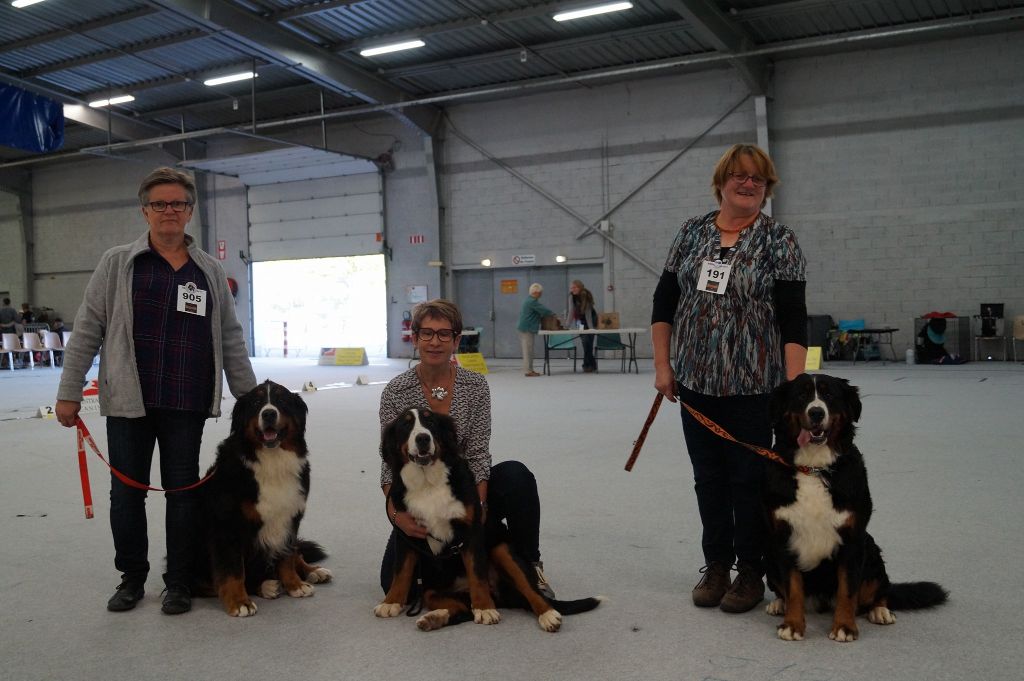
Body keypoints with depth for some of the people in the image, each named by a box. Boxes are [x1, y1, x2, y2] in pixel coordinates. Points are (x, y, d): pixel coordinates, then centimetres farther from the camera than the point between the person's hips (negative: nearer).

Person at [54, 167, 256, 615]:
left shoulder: (210, 271, 8)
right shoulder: (117, 263, 4)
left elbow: (230, 339, 10)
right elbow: (87, 330, 3)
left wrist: (250, 397, 8)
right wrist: (69, 392, -2)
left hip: (187, 405, 1)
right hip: (127, 402, 0)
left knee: (183, 492, 7)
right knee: (127, 492, 9)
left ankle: (179, 583, 21)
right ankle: (131, 578, 27)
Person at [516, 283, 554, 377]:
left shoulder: (529, 300, 17)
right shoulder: (532, 301, -16)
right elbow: (543, 310, -16)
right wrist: (554, 315, -5)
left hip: (524, 328, 11)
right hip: (527, 328, -11)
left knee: (527, 350, 12)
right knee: (528, 350, -8)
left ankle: (529, 369, 15)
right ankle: (528, 370, -6)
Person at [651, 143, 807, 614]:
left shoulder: (779, 241, -3)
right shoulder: (691, 232, 7)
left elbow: (793, 319, -9)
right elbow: (664, 301, 9)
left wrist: (794, 386, -16)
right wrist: (662, 365, 4)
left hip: (752, 382, -3)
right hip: (695, 380, 3)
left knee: (748, 477, 5)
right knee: (708, 477, 11)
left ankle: (751, 572, 21)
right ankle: (716, 564, 27)